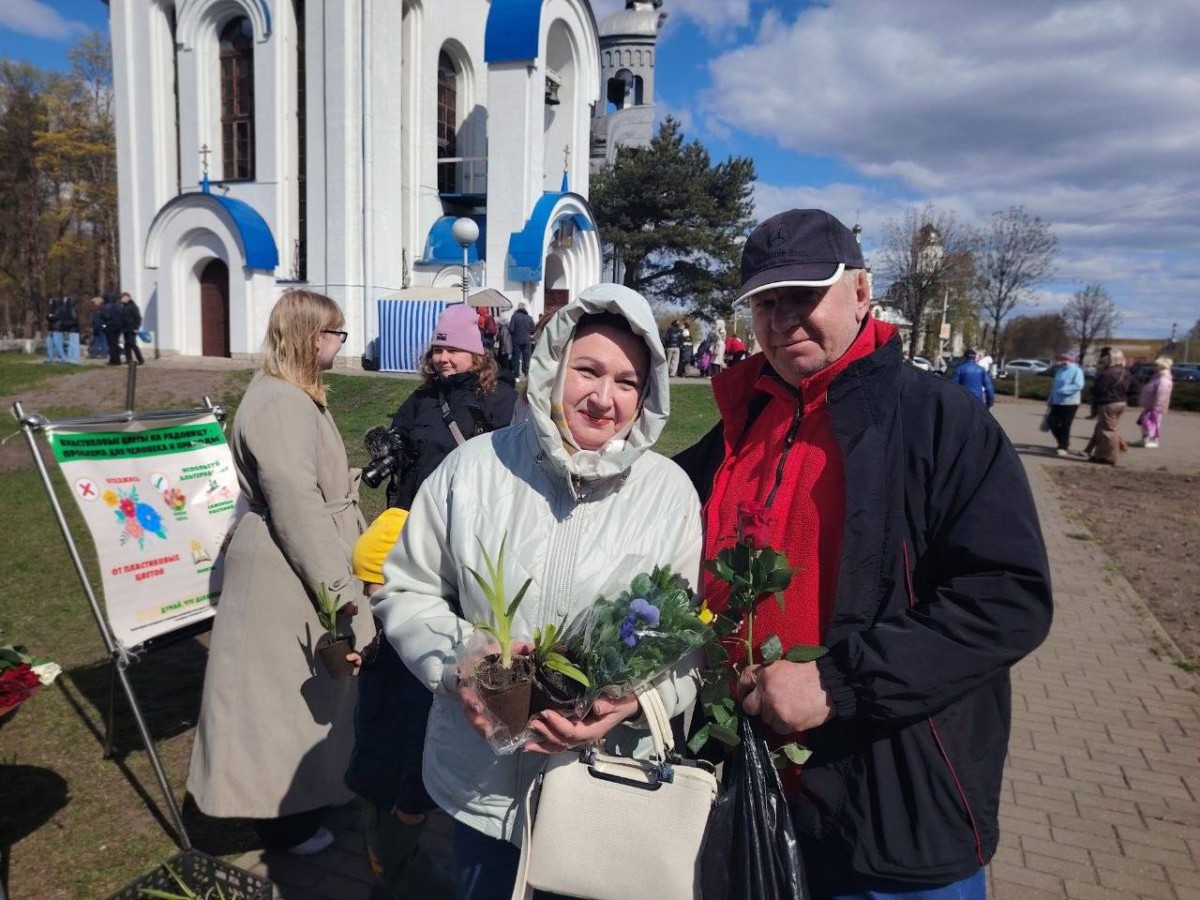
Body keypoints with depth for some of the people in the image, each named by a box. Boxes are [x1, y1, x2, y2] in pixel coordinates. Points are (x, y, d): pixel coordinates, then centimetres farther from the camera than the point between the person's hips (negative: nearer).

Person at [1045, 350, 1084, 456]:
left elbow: (1078, 385, -21)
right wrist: (1050, 401, 16)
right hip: (1057, 402, 7)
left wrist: (1063, 390, -25)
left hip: (1070, 402, -7)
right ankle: (1063, 443, 22)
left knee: (1065, 425, -3)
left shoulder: (1077, 371, -8)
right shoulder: (1060, 370, 15)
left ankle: (1063, 447, 7)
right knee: (1052, 421, 4)